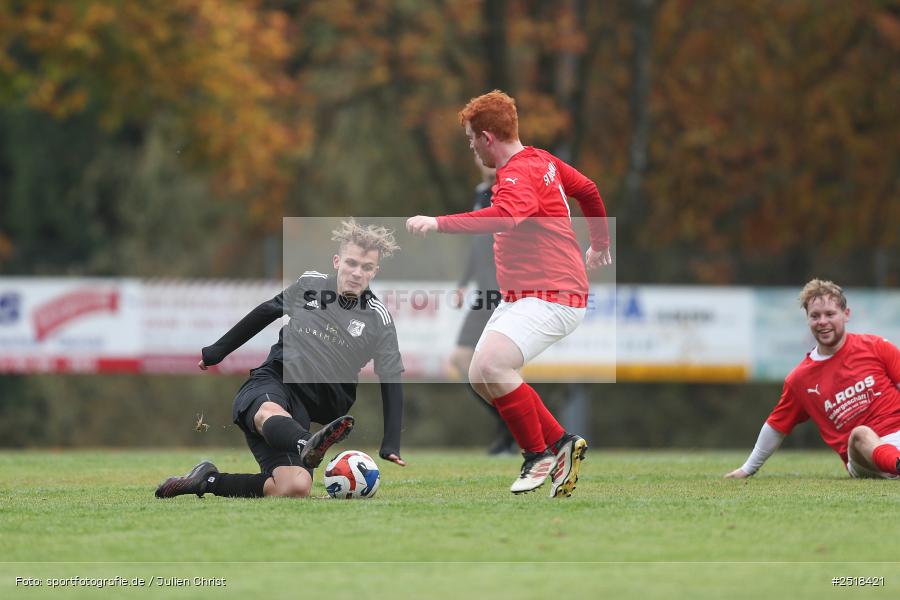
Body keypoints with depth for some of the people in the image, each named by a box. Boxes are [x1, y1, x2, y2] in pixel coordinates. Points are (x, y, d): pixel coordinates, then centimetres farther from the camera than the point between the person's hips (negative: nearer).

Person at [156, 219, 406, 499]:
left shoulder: (378, 319, 4)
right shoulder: (310, 284, 7)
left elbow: (391, 383, 6)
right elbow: (267, 311, 24)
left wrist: (390, 445, -4)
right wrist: (217, 351, 31)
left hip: (306, 408, 1)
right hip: (270, 383, -1)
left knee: (296, 488, -26)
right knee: (270, 412, -41)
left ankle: (208, 481, -9)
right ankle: (308, 447, -74)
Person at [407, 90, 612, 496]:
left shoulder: (520, 173, -18)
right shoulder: (541, 161, 14)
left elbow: (506, 216, -40)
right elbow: (588, 191, 29)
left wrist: (439, 223, -46)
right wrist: (600, 244, 44)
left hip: (551, 298, -11)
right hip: (520, 296, 11)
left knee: (491, 365, -27)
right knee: (481, 378, 5)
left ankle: (539, 454, -10)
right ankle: (559, 442, 12)